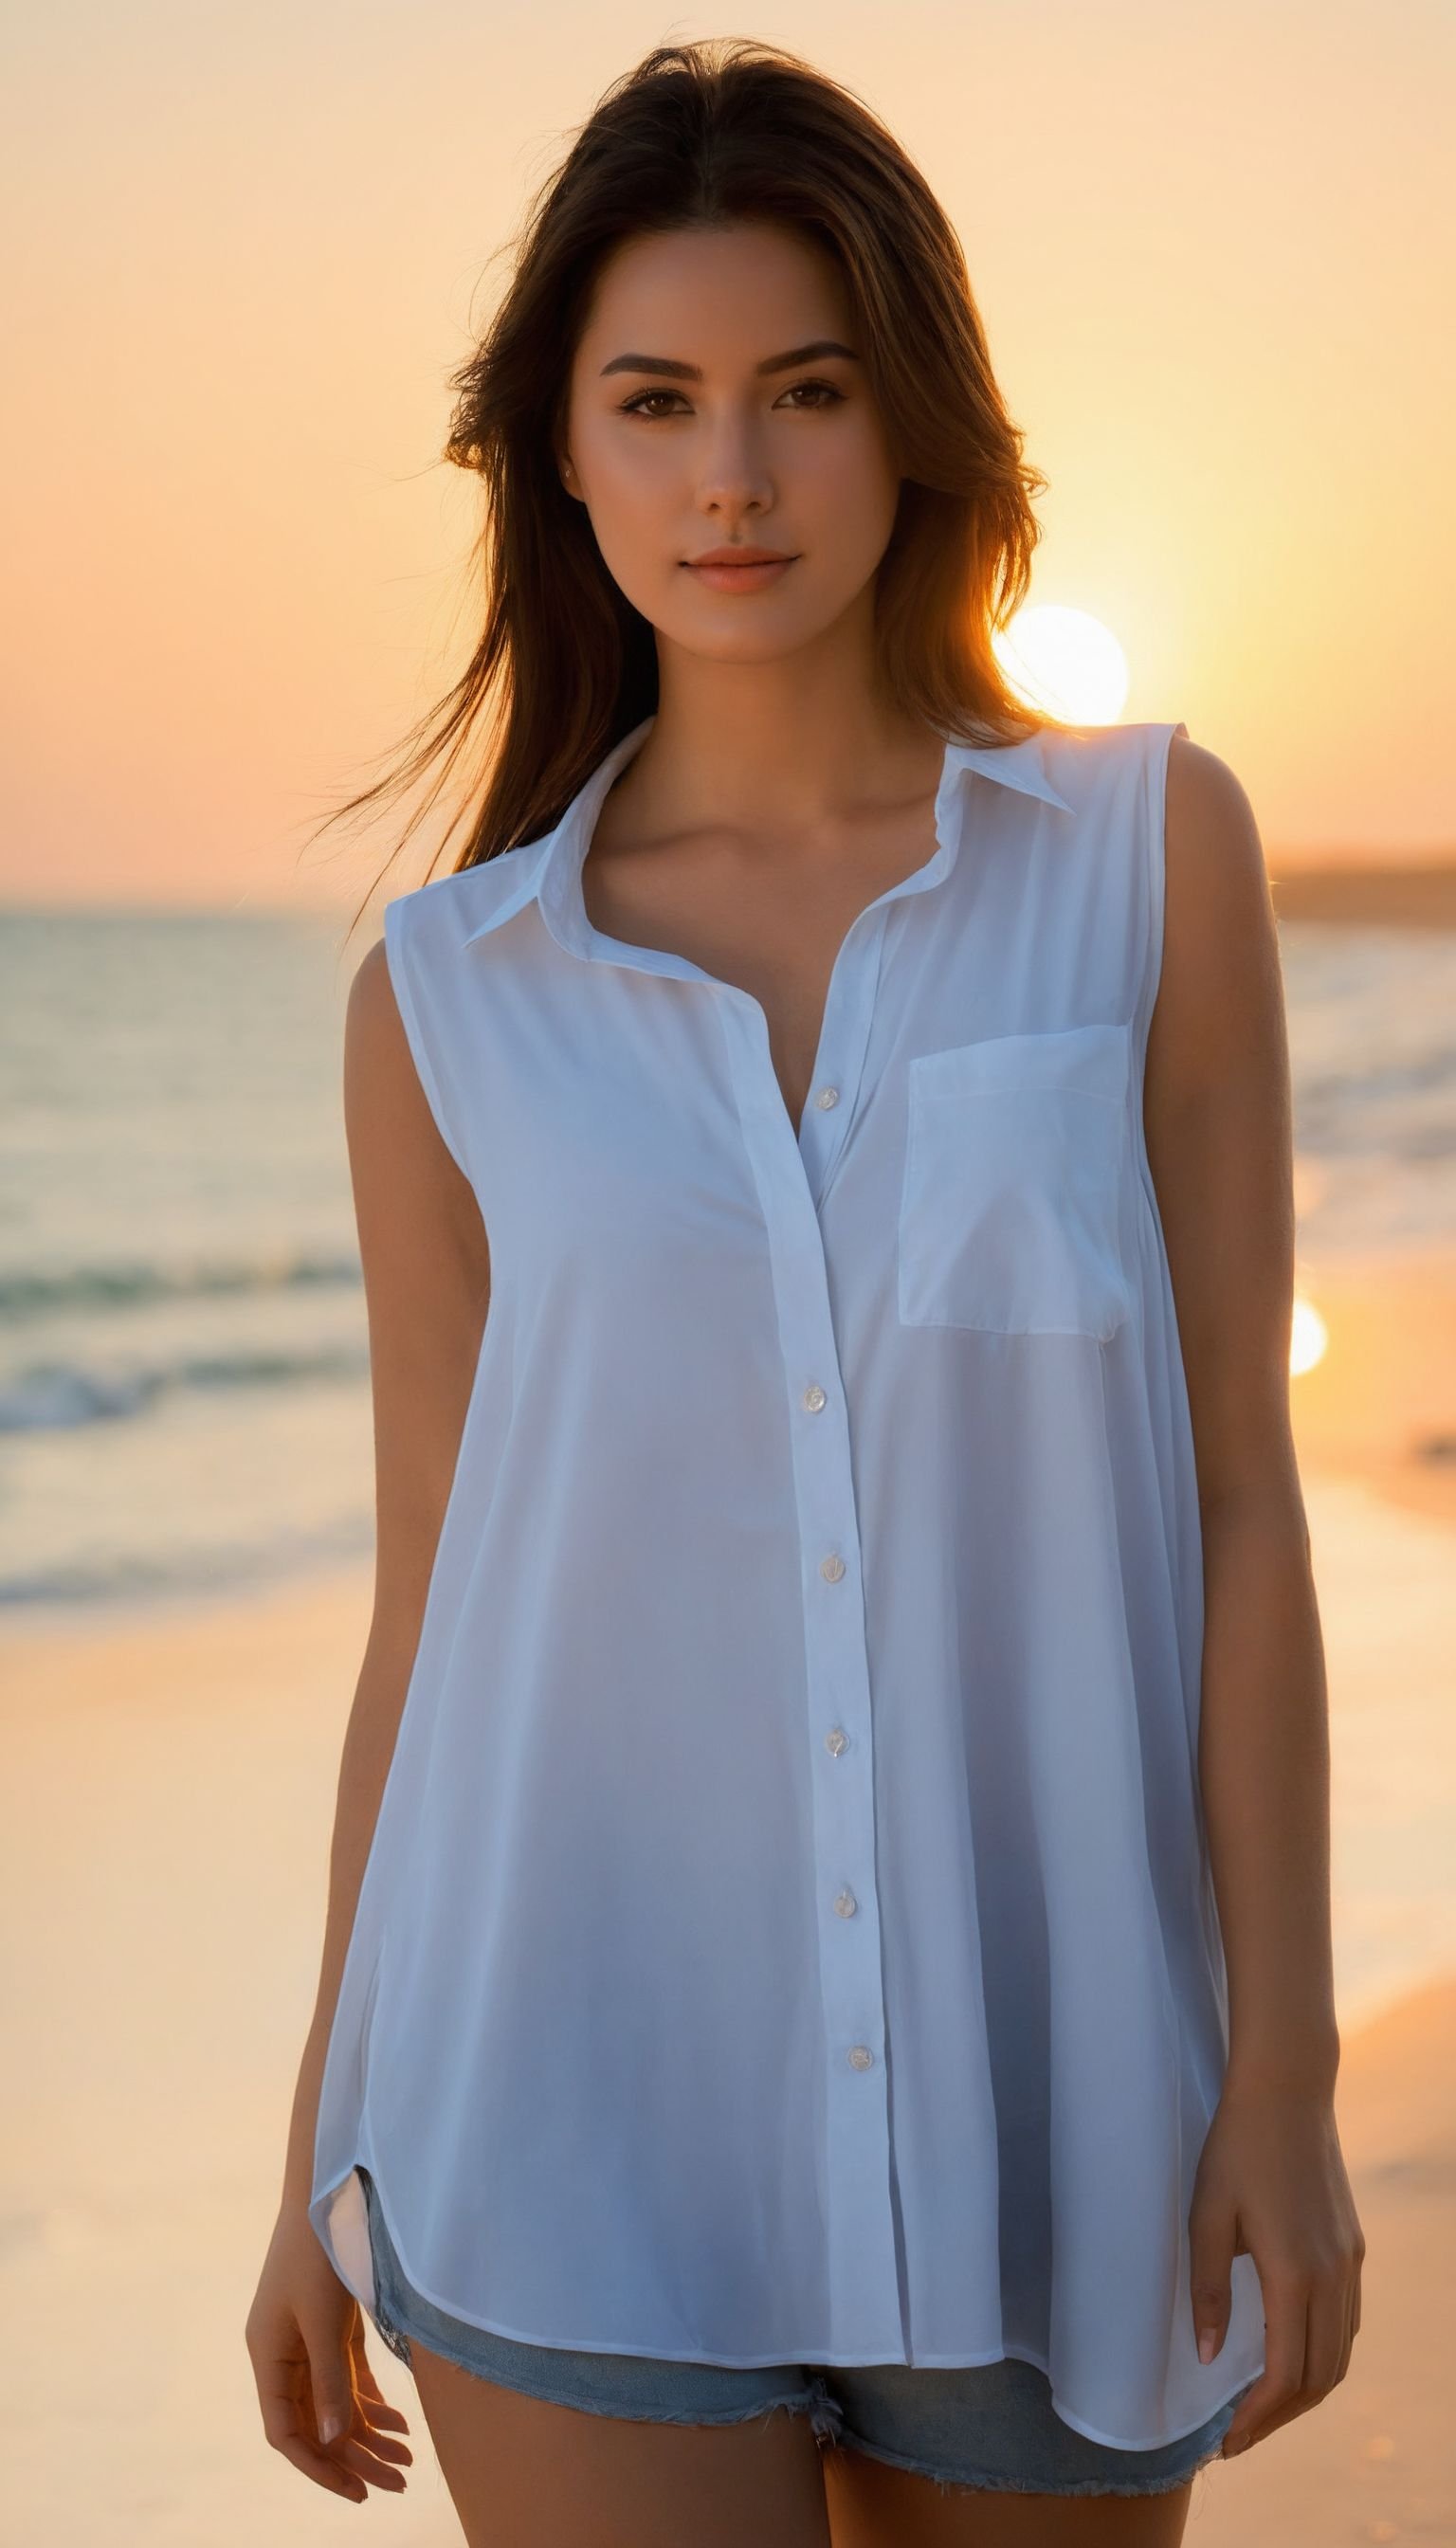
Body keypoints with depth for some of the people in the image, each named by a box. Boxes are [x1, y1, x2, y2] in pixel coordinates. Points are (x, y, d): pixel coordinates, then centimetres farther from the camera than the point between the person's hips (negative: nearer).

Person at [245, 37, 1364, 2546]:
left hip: (1040, 2102, 1)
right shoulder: (448, 999, 1)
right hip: (585, 2110, 0)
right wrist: (321, 2166, 9)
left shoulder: (1148, 850, -1)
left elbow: (1234, 1489, -2)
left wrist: (1286, 2076, -5)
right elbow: (429, 1597, 7)